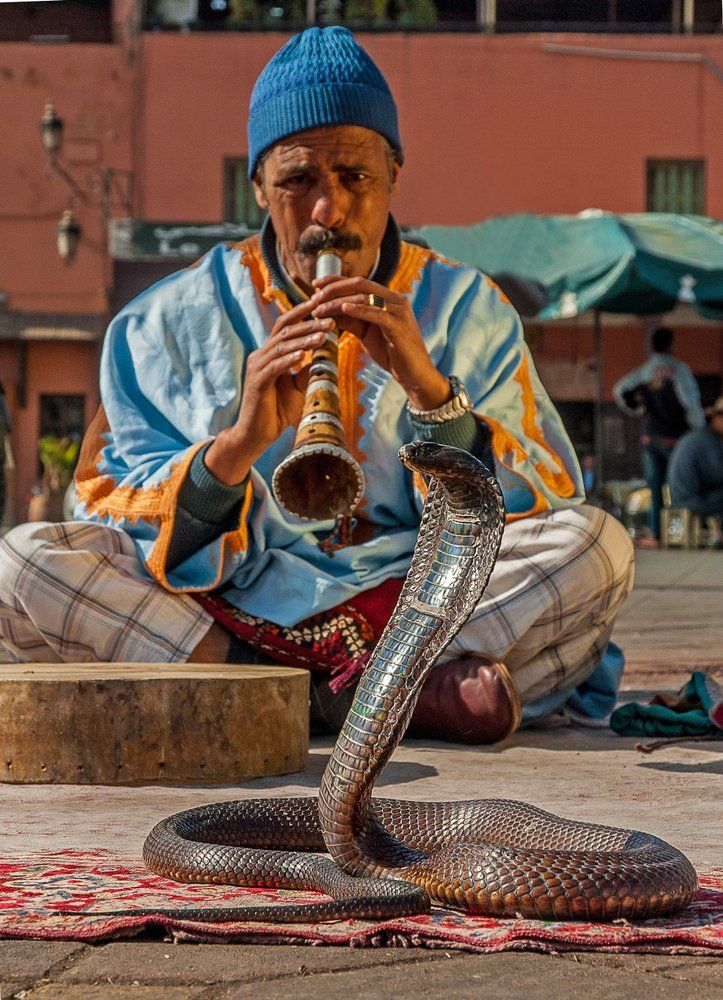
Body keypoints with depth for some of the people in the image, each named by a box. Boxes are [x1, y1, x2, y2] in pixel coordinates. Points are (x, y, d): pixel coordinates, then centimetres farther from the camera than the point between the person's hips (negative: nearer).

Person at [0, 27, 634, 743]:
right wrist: (237, 446, -17)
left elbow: (541, 516, 0)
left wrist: (426, 385, -15)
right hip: (237, 615, 1)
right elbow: (108, 525, 1)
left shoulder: (466, 309, 10)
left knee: (596, 544, -24)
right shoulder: (172, 321, 9)